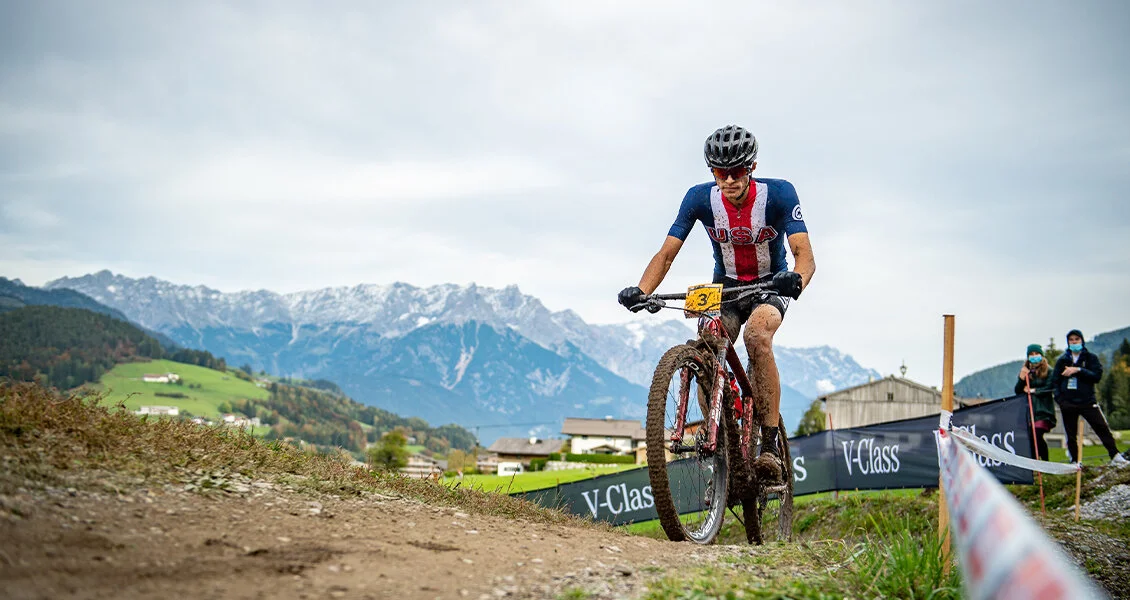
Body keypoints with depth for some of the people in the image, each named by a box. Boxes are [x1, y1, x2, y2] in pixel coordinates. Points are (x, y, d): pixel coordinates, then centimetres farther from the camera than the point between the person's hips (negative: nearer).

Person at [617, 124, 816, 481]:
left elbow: (805, 254, -31)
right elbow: (667, 253, -17)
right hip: (725, 287, 3)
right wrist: (641, 291, -36)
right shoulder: (700, 198, -16)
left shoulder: (778, 194, -22)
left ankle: (770, 446, -30)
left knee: (757, 335, -35)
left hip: (770, 286, -3)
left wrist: (797, 279, -55)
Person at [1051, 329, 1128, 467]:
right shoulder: (1062, 360, 10)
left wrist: (1078, 370, -17)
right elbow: (1055, 381, 9)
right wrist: (1060, 399, -3)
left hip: (1087, 401, -2)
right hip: (1068, 403, 2)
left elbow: (1097, 376, -7)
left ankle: (1115, 457, -2)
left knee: (1102, 428, -9)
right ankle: (1075, 462, 13)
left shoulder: (1091, 357, 7)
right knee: (1070, 435, 4)